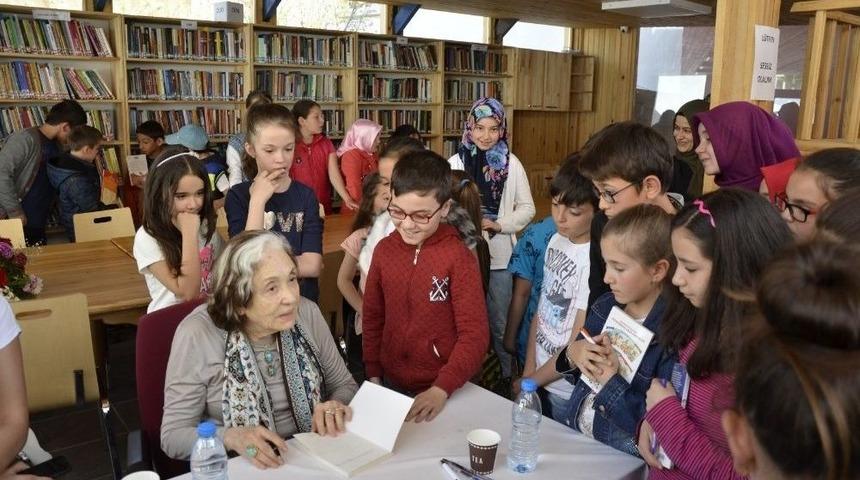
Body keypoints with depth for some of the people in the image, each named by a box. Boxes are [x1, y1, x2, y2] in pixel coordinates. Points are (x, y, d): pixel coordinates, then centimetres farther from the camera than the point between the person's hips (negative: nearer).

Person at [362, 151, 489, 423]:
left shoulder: (458, 258, -16)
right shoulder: (384, 250, -3)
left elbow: (475, 333, -17)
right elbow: (372, 316, 6)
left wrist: (442, 389, -23)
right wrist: (373, 373, 6)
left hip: (445, 391, -4)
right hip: (391, 383, 4)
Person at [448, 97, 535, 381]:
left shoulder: (512, 164, -1)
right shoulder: (455, 163, -3)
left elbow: (527, 208, 2)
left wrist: (499, 224, -12)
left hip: (500, 255, 0)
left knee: (500, 322, 13)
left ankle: (507, 376, 33)